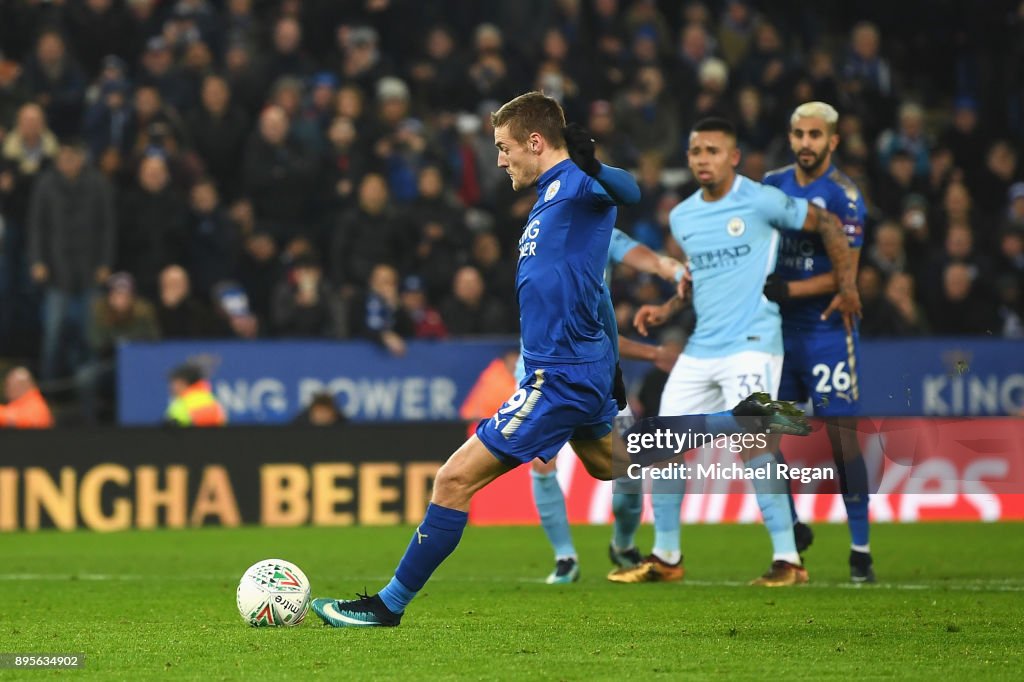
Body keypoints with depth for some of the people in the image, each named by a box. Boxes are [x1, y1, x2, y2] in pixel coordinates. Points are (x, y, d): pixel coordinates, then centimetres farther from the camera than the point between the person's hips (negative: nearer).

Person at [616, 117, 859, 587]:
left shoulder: (760, 202, -8)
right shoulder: (682, 217, 12)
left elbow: (827, 224, 0)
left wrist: (847, 288, -1)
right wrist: (666, 311, 12)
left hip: (751, 344, -7)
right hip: (700, 349, 7)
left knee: (752, 443, -19)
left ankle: (788, 560, -14)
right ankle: (665, 557, 18)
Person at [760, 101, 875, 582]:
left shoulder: (843, 196, -10)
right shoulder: (772, 186, 8)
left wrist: (787, 290, -22)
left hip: (828, 330, -6)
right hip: (778, 328, 6)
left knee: (841, 434, -7)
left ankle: (860, 550, -3)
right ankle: (791, 529, 22)